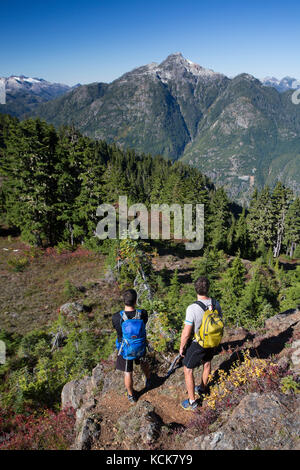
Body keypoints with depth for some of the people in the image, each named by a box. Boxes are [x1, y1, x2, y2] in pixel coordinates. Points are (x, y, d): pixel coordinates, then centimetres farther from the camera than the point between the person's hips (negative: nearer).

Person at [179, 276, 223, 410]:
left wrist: (181, 347, -7)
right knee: (207, 363, 30)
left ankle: (192, 402, 27)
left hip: (197, 344, -5)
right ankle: (202, 388, 53)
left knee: (188, 370, 15)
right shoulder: (216, 304, -16)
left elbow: (186, 333, -25)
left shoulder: (192, 308, -33)